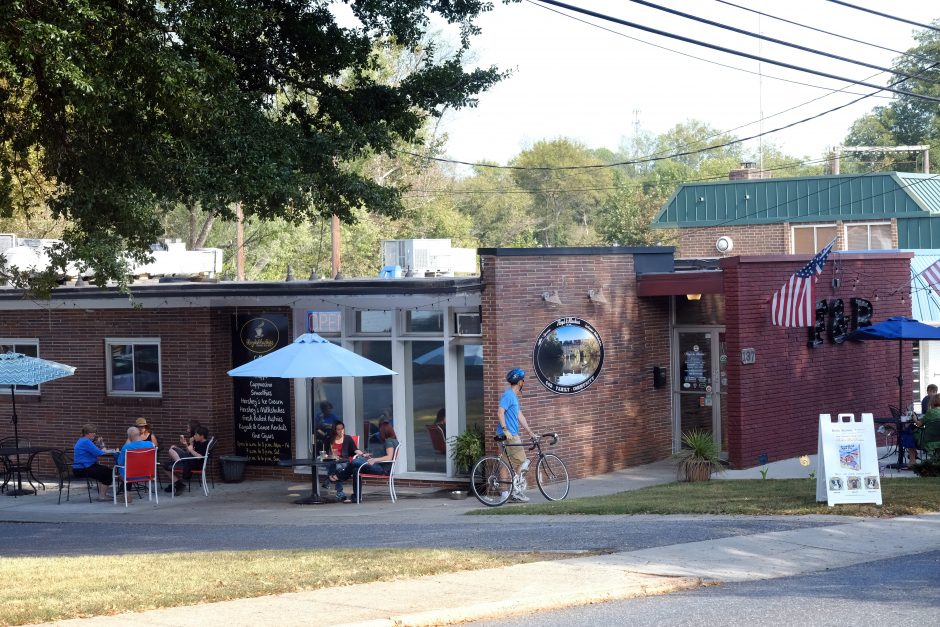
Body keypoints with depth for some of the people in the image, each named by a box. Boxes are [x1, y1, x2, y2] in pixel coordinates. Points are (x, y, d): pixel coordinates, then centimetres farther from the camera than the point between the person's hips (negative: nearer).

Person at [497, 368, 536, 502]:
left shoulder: (514, 396, 19)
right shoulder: (508, 395, -12)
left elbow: (520, 416, 22)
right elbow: (500, 412, -21)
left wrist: (530, 432, 21)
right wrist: (505, 430, -25)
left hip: (512, 434, 10)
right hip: (509, 435, -10)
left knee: (507, 463, 8)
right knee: (519, 460, -7)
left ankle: (506, 492, 8)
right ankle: (513, 490, -4)